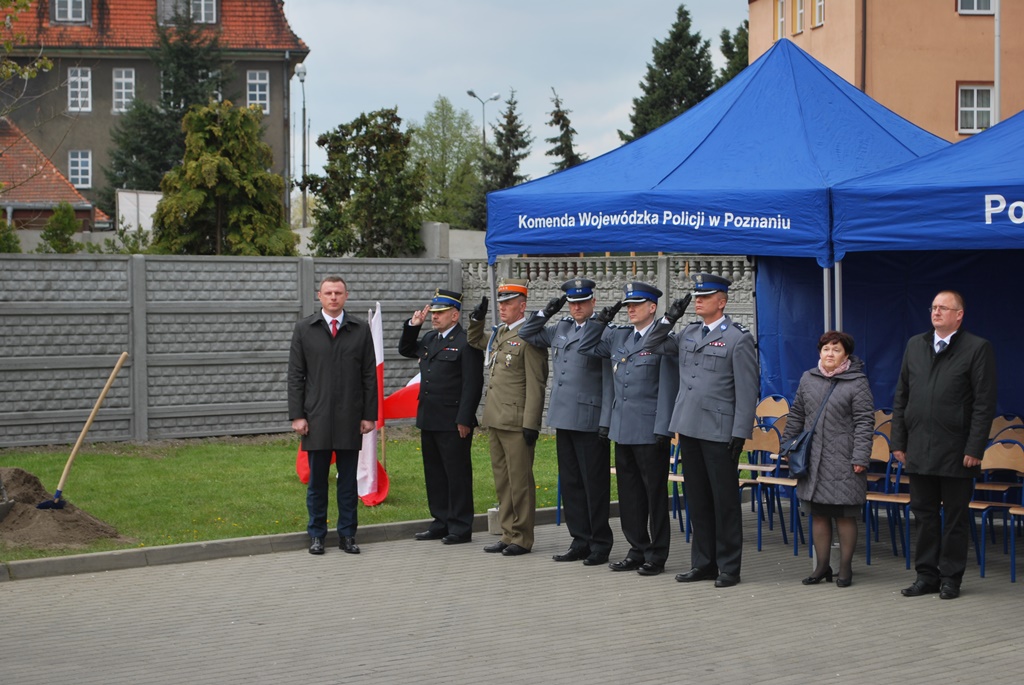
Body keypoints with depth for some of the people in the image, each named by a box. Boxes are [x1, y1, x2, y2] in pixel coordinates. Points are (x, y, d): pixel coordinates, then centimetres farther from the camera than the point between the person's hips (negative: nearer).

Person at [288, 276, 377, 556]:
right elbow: (295, 375, 3)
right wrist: (296, 415, -4)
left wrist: (369, 415, 0)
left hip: (350, 419, 1)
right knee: (317, 480, 4)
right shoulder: (304, 329, 5)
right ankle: (317, 535, 13)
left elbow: (369, 376, 6)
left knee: (348, 480, 5)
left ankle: (347, 535, 13)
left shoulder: (360, 330, 7)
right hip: (316, 418, -1)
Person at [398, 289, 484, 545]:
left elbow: (472, 385, -15)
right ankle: (441, 522, 23)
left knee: (457, 474, -2)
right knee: (434, 474, 14)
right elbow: (405, 350, 30)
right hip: (429, 420, 9)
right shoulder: (430, 339, 14)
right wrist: (412, 326, 12)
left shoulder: (466, 343, -11)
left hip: (453, 423, -9)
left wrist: (464, 420, -18)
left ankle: (460, 528, 4)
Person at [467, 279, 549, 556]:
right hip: (496, 419, 9)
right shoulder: (499, 333, 14)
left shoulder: (529, 336, -12)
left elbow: (535, 384, -15)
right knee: (502, 481, 13)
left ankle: (522, 539, 5)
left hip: (517, 423, -9)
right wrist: (477, 320, 17)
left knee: (520, 481, -2)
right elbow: (475, 343, 36)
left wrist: (531, 424, -18)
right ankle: (508, 534, 20)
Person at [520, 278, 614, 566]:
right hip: (563, 419, 7)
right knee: (570, 483, 11)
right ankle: (580, 541, 19)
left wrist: (606, 422, -15)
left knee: (594, 484, 0)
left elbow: (609, 380, -11)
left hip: (590, 421, -7)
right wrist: (546, 312, 10)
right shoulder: (560, 329, 13)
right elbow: (527, 335, 25)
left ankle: (600, 544, 8)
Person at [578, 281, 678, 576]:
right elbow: (586, 347, 21)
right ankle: (638, 550, 21)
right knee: (629, 493, 12)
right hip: (622, 429, 7)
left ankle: (656, 555, 10)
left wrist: (662, 430, -15)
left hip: (649, 431, -7)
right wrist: (602, 319, 7)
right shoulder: (617, 336, 12)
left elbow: (667, 388, -11)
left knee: (655, 493, 2)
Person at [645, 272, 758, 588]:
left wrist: (740, 433, -14)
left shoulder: (738, 339, -7)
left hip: (718, 432, -6)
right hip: (688, 428, 7)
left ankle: (728, 567, 8)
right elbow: (652, 346, 23)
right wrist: (669, 318, 8)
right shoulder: (688, 334, 13)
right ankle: (703, 563, 20)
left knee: (724, 500, 1)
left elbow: (747, 390, -9)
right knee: (697, 499, 12)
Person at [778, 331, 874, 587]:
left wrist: (860, 457, -13)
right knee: (818, 514, 9)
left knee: (845, 516, 1)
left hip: (843, 461, -5)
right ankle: (822, 566, 18)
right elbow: (796, 415, 18)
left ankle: (845, 568, 10)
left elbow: (864, 422, -8)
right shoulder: (808, 379, 11)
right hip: (814, 459, 5)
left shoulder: (857, 383, -5)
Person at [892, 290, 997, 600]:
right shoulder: (915, 345, 12)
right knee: (924, 515, 10)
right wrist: (899, 442, 7)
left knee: (955, 518, 4)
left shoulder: (978, 349, -4)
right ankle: (927, 576, 18)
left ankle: (950, 578, 12)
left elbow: (984, 404, -8)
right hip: (919, 451, 5)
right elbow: (901, 397, 13)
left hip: (956, 453, -5)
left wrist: (974, 449, -13)